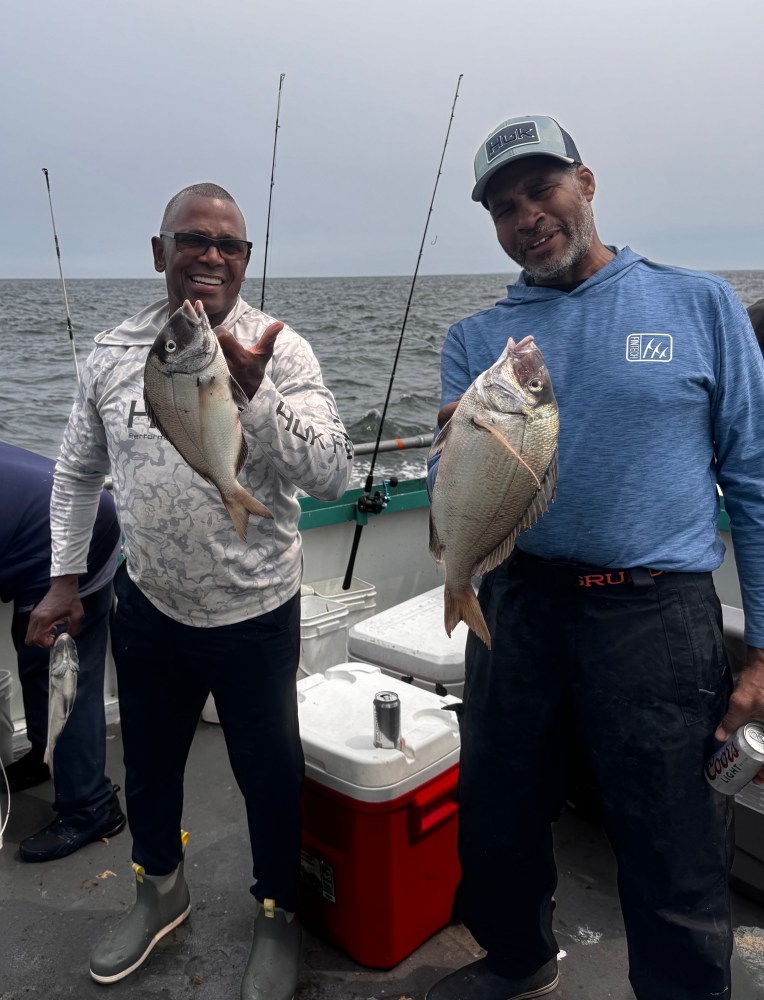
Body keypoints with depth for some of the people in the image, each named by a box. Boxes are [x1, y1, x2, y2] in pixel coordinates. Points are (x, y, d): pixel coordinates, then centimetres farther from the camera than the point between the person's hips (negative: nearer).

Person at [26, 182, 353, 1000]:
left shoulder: (281, 351, -11)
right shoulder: (112, 353, 0)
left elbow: (332, 476, -21)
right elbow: (77, 472, 11)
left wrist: (254, 390, -31)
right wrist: (65, 577, 10)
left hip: (254, 612, -3)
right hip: (147, 606, 4)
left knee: (269, 775, 12)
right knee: (147, 764, 23)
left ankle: (278, 914, 40)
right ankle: (160, 891, 51)